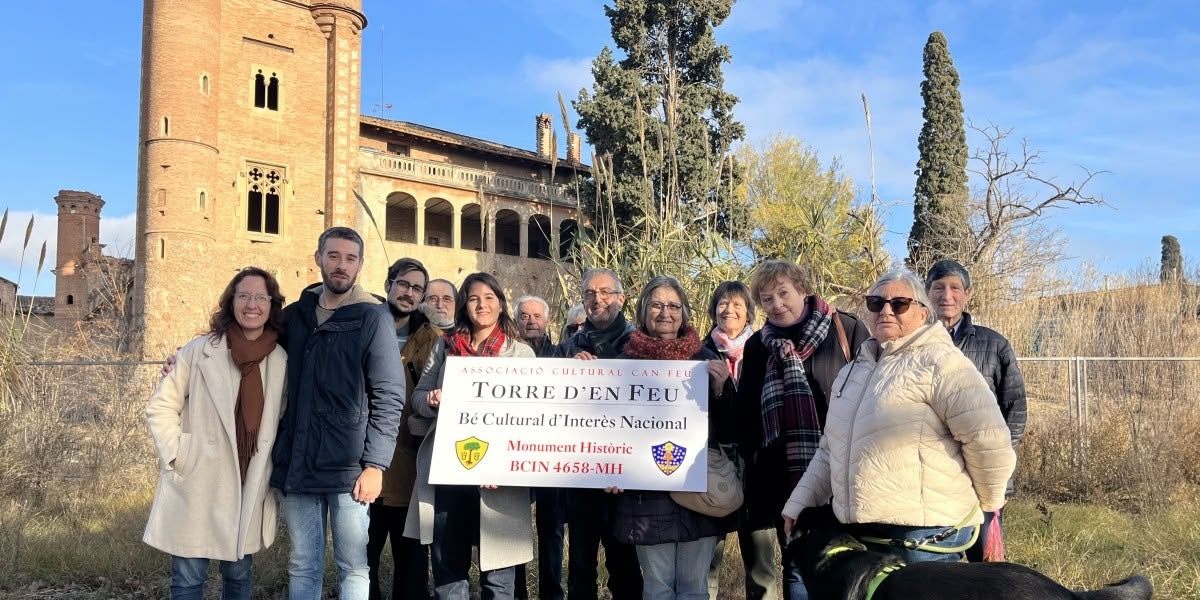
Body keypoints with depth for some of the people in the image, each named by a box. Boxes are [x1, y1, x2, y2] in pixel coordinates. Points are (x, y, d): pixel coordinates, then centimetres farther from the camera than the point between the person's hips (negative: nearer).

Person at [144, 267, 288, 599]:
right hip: (196, 489, -3)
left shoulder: (282, 361, 1)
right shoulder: (200, 351, -7)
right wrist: (177, 456, -8)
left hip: (250, 493, 3)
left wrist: (277, 469, 6)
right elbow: (160, 406, -3)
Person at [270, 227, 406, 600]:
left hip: (347, 468, -4)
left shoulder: (372, 317, -3)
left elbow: (389, 398, -7)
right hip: (295, 466, 4)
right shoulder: (293, 316, 11)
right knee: (303, 568, 11)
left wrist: (375, 464, -13)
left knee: (354, 568, 4)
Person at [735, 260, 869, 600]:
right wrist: (749, 475, 10)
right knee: (797, 567, 9)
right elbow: (745, 414, 14)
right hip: (784, 479, 3)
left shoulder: (847, 330, -2)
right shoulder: (757, 346, 8)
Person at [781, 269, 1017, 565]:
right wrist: (799, 504, 15)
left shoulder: (939, 363, -10)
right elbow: (830, 449, 22)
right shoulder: (853, 371, 16)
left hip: (924, 535, -7)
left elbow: (987, 438, -15)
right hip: (860, 533, 8)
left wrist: (987, 502, -2)